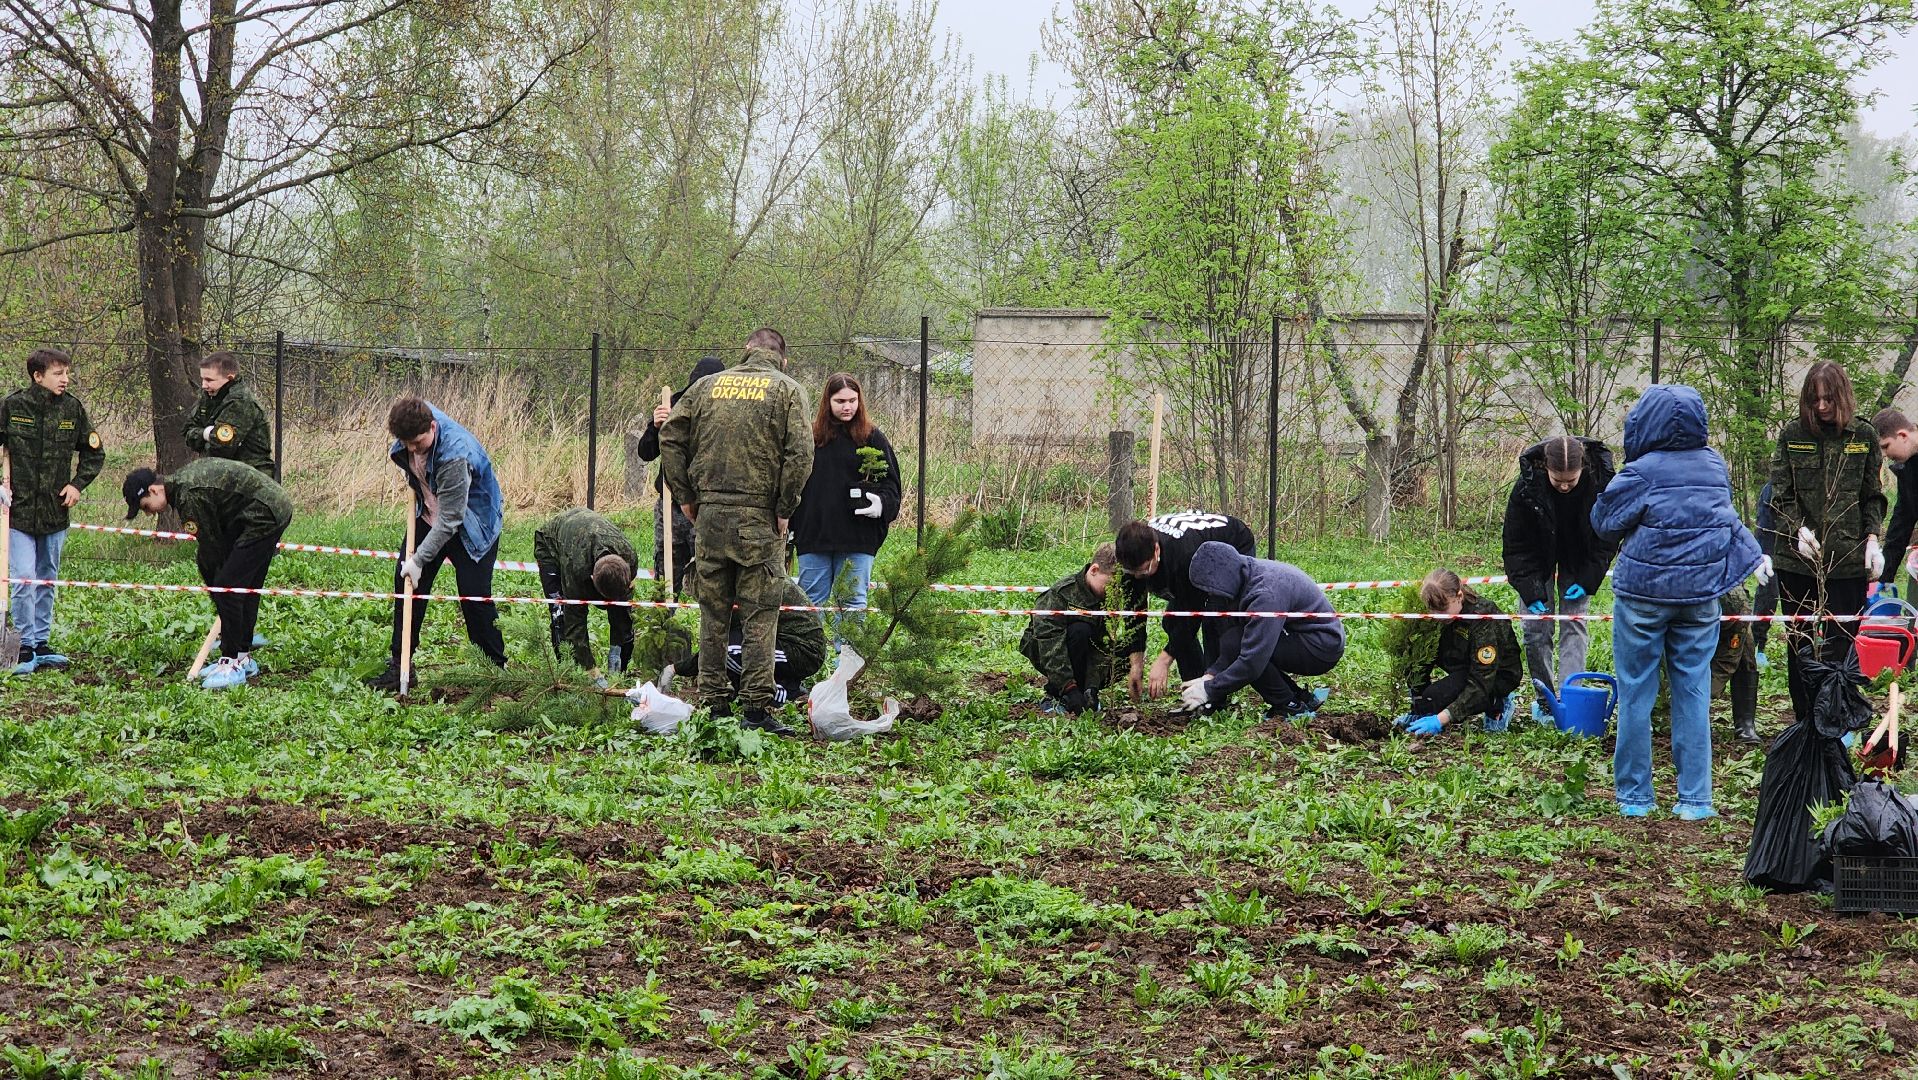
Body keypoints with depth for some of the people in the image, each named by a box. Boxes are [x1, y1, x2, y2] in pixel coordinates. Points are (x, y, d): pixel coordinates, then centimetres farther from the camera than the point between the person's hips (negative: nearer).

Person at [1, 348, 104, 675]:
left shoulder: (72, 408, 0)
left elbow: (94, 453, 12)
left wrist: (77, 484, 1)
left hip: (55, 511, 3)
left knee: (47, 580, 12)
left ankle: (41, 643, 22)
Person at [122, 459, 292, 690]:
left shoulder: (189, 496, -19)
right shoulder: (181, 480, 11)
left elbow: (210, 546, -12)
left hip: (264, 515, -11)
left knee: (228, 587, -11)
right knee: (245, 587, 15)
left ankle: (232, 664, -9)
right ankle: (243, 657, 22)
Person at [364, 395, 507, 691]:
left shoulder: (455, 454, -37)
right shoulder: (415, 418, -16)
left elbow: (450, 519, -31)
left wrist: (419, 560, -27)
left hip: (471, 526, -7)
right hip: (429, 516, 7)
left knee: (475, 597, -9)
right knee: (405, 582, 2)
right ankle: (399, 665, 9)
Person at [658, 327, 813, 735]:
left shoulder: (707, 385, 11)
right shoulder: (787, 390, 1)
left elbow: (670, 438, 8)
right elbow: (800, 453, -11)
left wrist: (686, 496, 11)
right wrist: (784, 509, -4)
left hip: (709, 514, 3)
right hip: (759, 518, -3)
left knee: (712, 613, 10)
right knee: (760, 614, -1)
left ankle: (711, 702, 14)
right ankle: (757, 706, -4)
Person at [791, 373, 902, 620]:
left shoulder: (872, 437, 4)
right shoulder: (810, 435, 7)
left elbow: (890, 482, 5)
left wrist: (882, 503, -16)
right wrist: (790, 526, 6)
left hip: (857, 540, -2)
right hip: (813, 533, 2)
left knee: (853, 601, 1)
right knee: (812, 602, 6)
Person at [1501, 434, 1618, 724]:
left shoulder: (1602, 481, -29)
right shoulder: (1528, 485, -31)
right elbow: (1517, 544, -20)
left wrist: (1587, 580, -18)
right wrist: (1531, 592, -23)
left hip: (1577, 562, 0)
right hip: (1538, 559, 0)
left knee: (1574, 624, -8)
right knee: (1537, 629, -3)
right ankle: (1545, 701, 9)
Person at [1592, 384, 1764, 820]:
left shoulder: (1643, 472, -15)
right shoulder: (1714, 465, 2)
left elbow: (1604, 520, -7)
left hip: (1643, 594, -4)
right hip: (1700, 596, 4)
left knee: (1636, 694, 6)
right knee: (1693, 694, 8)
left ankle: (1634, 796, 11)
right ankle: (1695, 798, 9)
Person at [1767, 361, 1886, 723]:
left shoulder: (1863, 436, 4)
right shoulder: (1792, 435, 4)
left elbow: (1873, 496, 9)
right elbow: (1781, 494, 2)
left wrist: (1873, 540, -4)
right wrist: (1798, 530, -15)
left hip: (1848, 559, -1)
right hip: (1798, 558, 1)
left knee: (1841, 645, -2)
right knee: (1799, 645, 7)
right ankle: (1805, 723, 16)